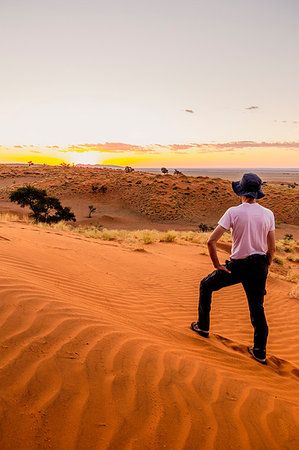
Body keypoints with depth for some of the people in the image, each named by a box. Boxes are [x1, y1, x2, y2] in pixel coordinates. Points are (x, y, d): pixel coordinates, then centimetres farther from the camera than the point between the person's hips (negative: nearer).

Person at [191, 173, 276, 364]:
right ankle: (260, 352, 20)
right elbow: (272, 248, 2)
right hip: (259, 265, 4)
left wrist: (217, 265, -5)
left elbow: (211, 241, -17)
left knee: (206, 286, 20)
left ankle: (203, 326, 29)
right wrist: (264, 269, 16)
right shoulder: (268, 214, -1)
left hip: (237, 266, -3)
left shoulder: (233, 212, -11)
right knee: (257, 307, 15)